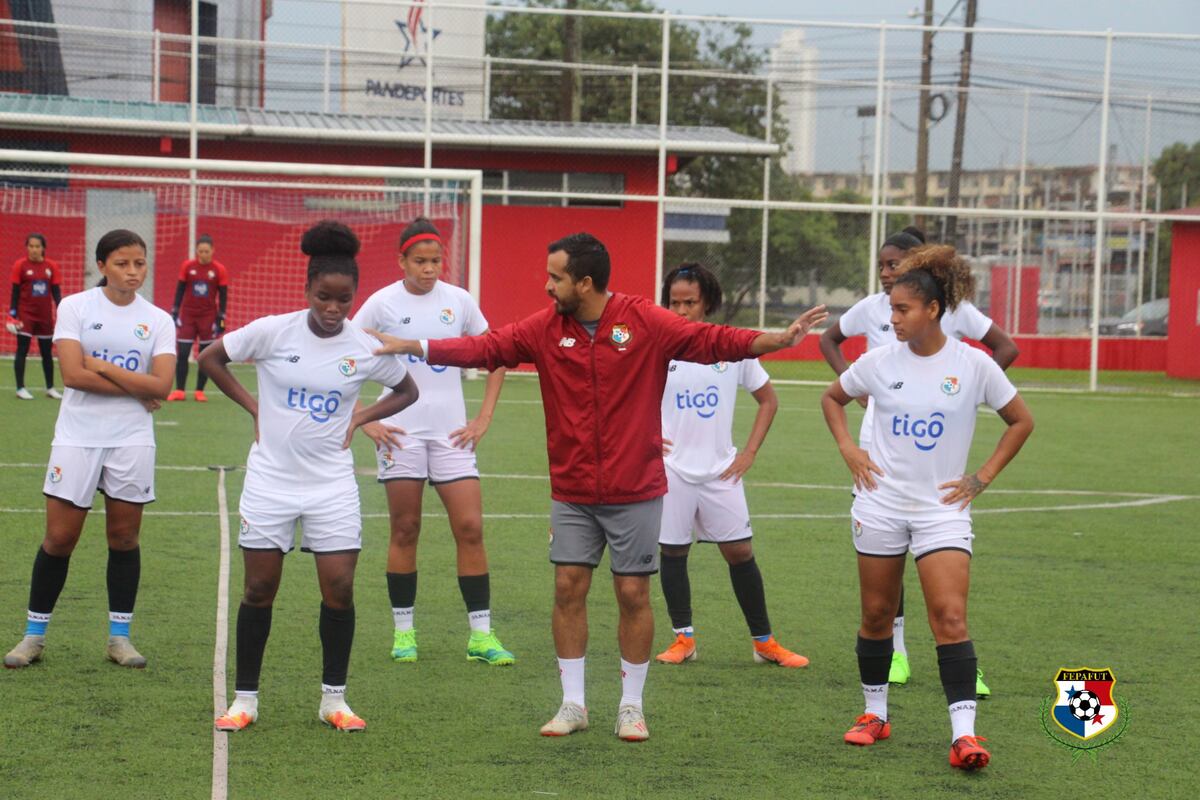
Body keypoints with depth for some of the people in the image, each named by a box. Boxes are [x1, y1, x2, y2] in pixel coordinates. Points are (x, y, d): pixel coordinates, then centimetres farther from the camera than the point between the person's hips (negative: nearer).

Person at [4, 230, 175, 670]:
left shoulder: (158, 320, 2)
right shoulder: (75, 307, -3)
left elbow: (161, 386, -11)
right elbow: (72, 374, -15)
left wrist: (102, 366, -14)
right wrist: (136, 388, -13)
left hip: (131, 440, 2)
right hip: (77, 437, -2)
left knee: (124, 538, 6)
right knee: (59, 539, 0)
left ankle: (120, 636, 15)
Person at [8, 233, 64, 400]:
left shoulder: (51, 266, 2)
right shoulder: (20, 265, -6)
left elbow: (56, 291, 5)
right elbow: (15, 292, -4)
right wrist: (12, 315, -9)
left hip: (45, 315, 3)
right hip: (25, 314, -3)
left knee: (47, 352, 10)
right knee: (22, 350, -3)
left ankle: (50, 388, 20)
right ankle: (20, 388, 1)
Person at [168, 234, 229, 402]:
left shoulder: (220, 270, -4)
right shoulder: (187, 266, -1)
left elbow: (223, 296, 0)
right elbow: (180, 290, 5)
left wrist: (221, 318, -4)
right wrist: (174, 312, 1)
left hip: (208, 316, -1)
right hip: (187, 315, 1)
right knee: (182, 354, -3)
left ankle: (199, 391, 9)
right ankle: (179, 391, 3)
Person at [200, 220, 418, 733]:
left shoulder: (364, 348, -5)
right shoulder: (272, 332, -9)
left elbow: (407, 391, 12)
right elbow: (210, 359, 5)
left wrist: (360, 418, 0)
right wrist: (252, 406, 0)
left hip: (332, 484, 1)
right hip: (270, 479, -1)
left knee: (339, 588, -3)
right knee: (260, 589, 4)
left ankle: (333, 698, 12)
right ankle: (245, 699, 14)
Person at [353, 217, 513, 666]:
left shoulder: (459, 301, 4)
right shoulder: (383, 303, -3)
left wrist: (484, 419, 4)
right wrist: (364, 421, -6)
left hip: (451, 432, 2)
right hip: (401, 432, -2)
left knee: (470, 528, -4)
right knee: (404, 531, 3)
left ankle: (481, 635, 1)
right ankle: (403, 631, 14)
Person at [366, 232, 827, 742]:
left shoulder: (646, 322, -9)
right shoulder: (546, 327, 0)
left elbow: (711, 341, -12)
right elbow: (486, 348, 0)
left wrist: (779, 340, -23)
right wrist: (413, 347, -7)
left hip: (635, 490, -3)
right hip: (571, 492, 3)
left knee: (633, 593, 1)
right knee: (568, 589, 2)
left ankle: (631, 706, 15)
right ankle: (572, 704, 14)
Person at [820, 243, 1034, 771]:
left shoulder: (973, 365, -7)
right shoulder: (880, 361, -1)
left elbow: (1020, 421, 5)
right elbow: (832, 397, 17)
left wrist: (983, 477, -1)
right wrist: (848, 449, 3)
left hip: (943, 508, -3)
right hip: (880, 504, 3)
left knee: (950, 618, -13)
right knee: (877, 614, 10)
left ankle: (964, 734, -15)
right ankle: (875, 713, 28)